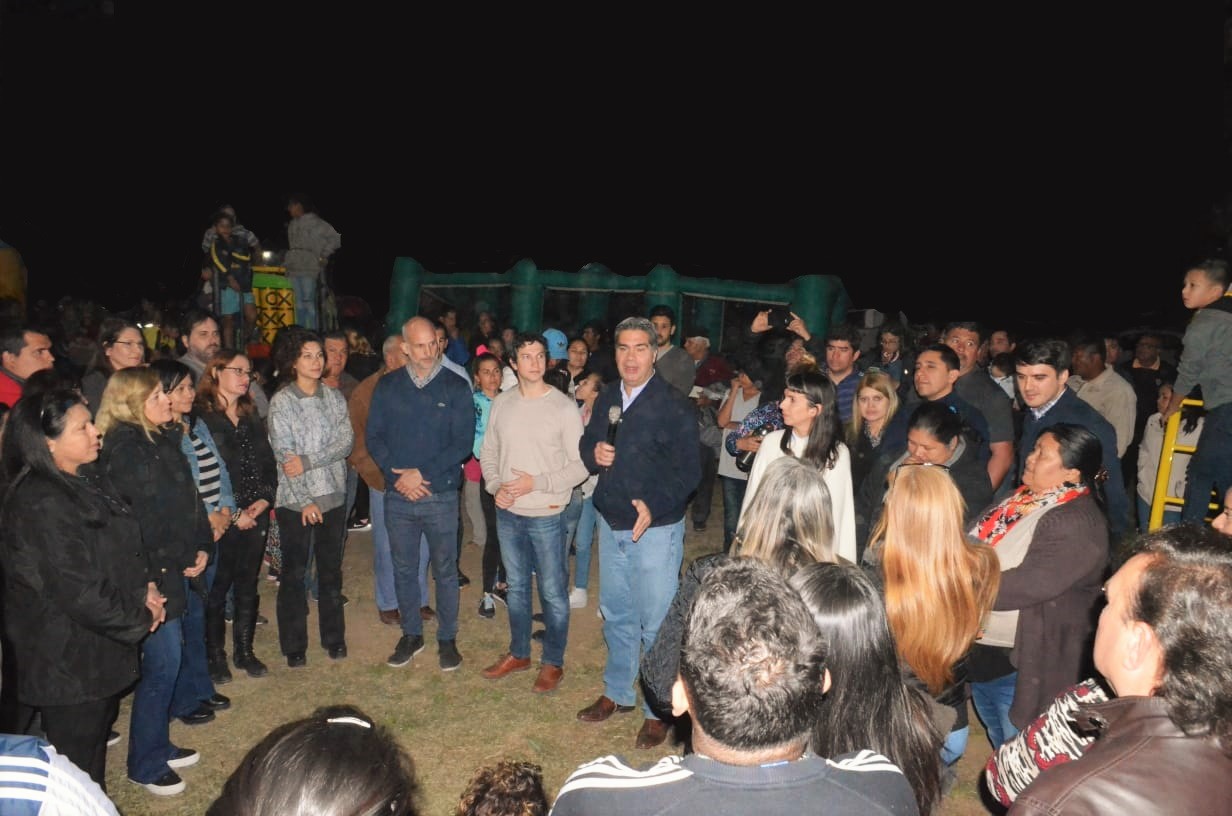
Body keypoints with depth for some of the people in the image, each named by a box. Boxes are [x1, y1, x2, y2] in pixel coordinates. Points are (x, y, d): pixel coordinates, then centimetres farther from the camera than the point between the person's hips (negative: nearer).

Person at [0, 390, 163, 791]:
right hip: (68, 659, -9)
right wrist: (140, 619, -14)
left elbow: (123, 549, 15)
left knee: (97, 732, 25)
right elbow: (78, 590, -27)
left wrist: (145, 587, -1)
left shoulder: (88, 482, 4)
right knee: (77, 767, 7)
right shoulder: (41, 505, -26)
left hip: (100, 645, 9)